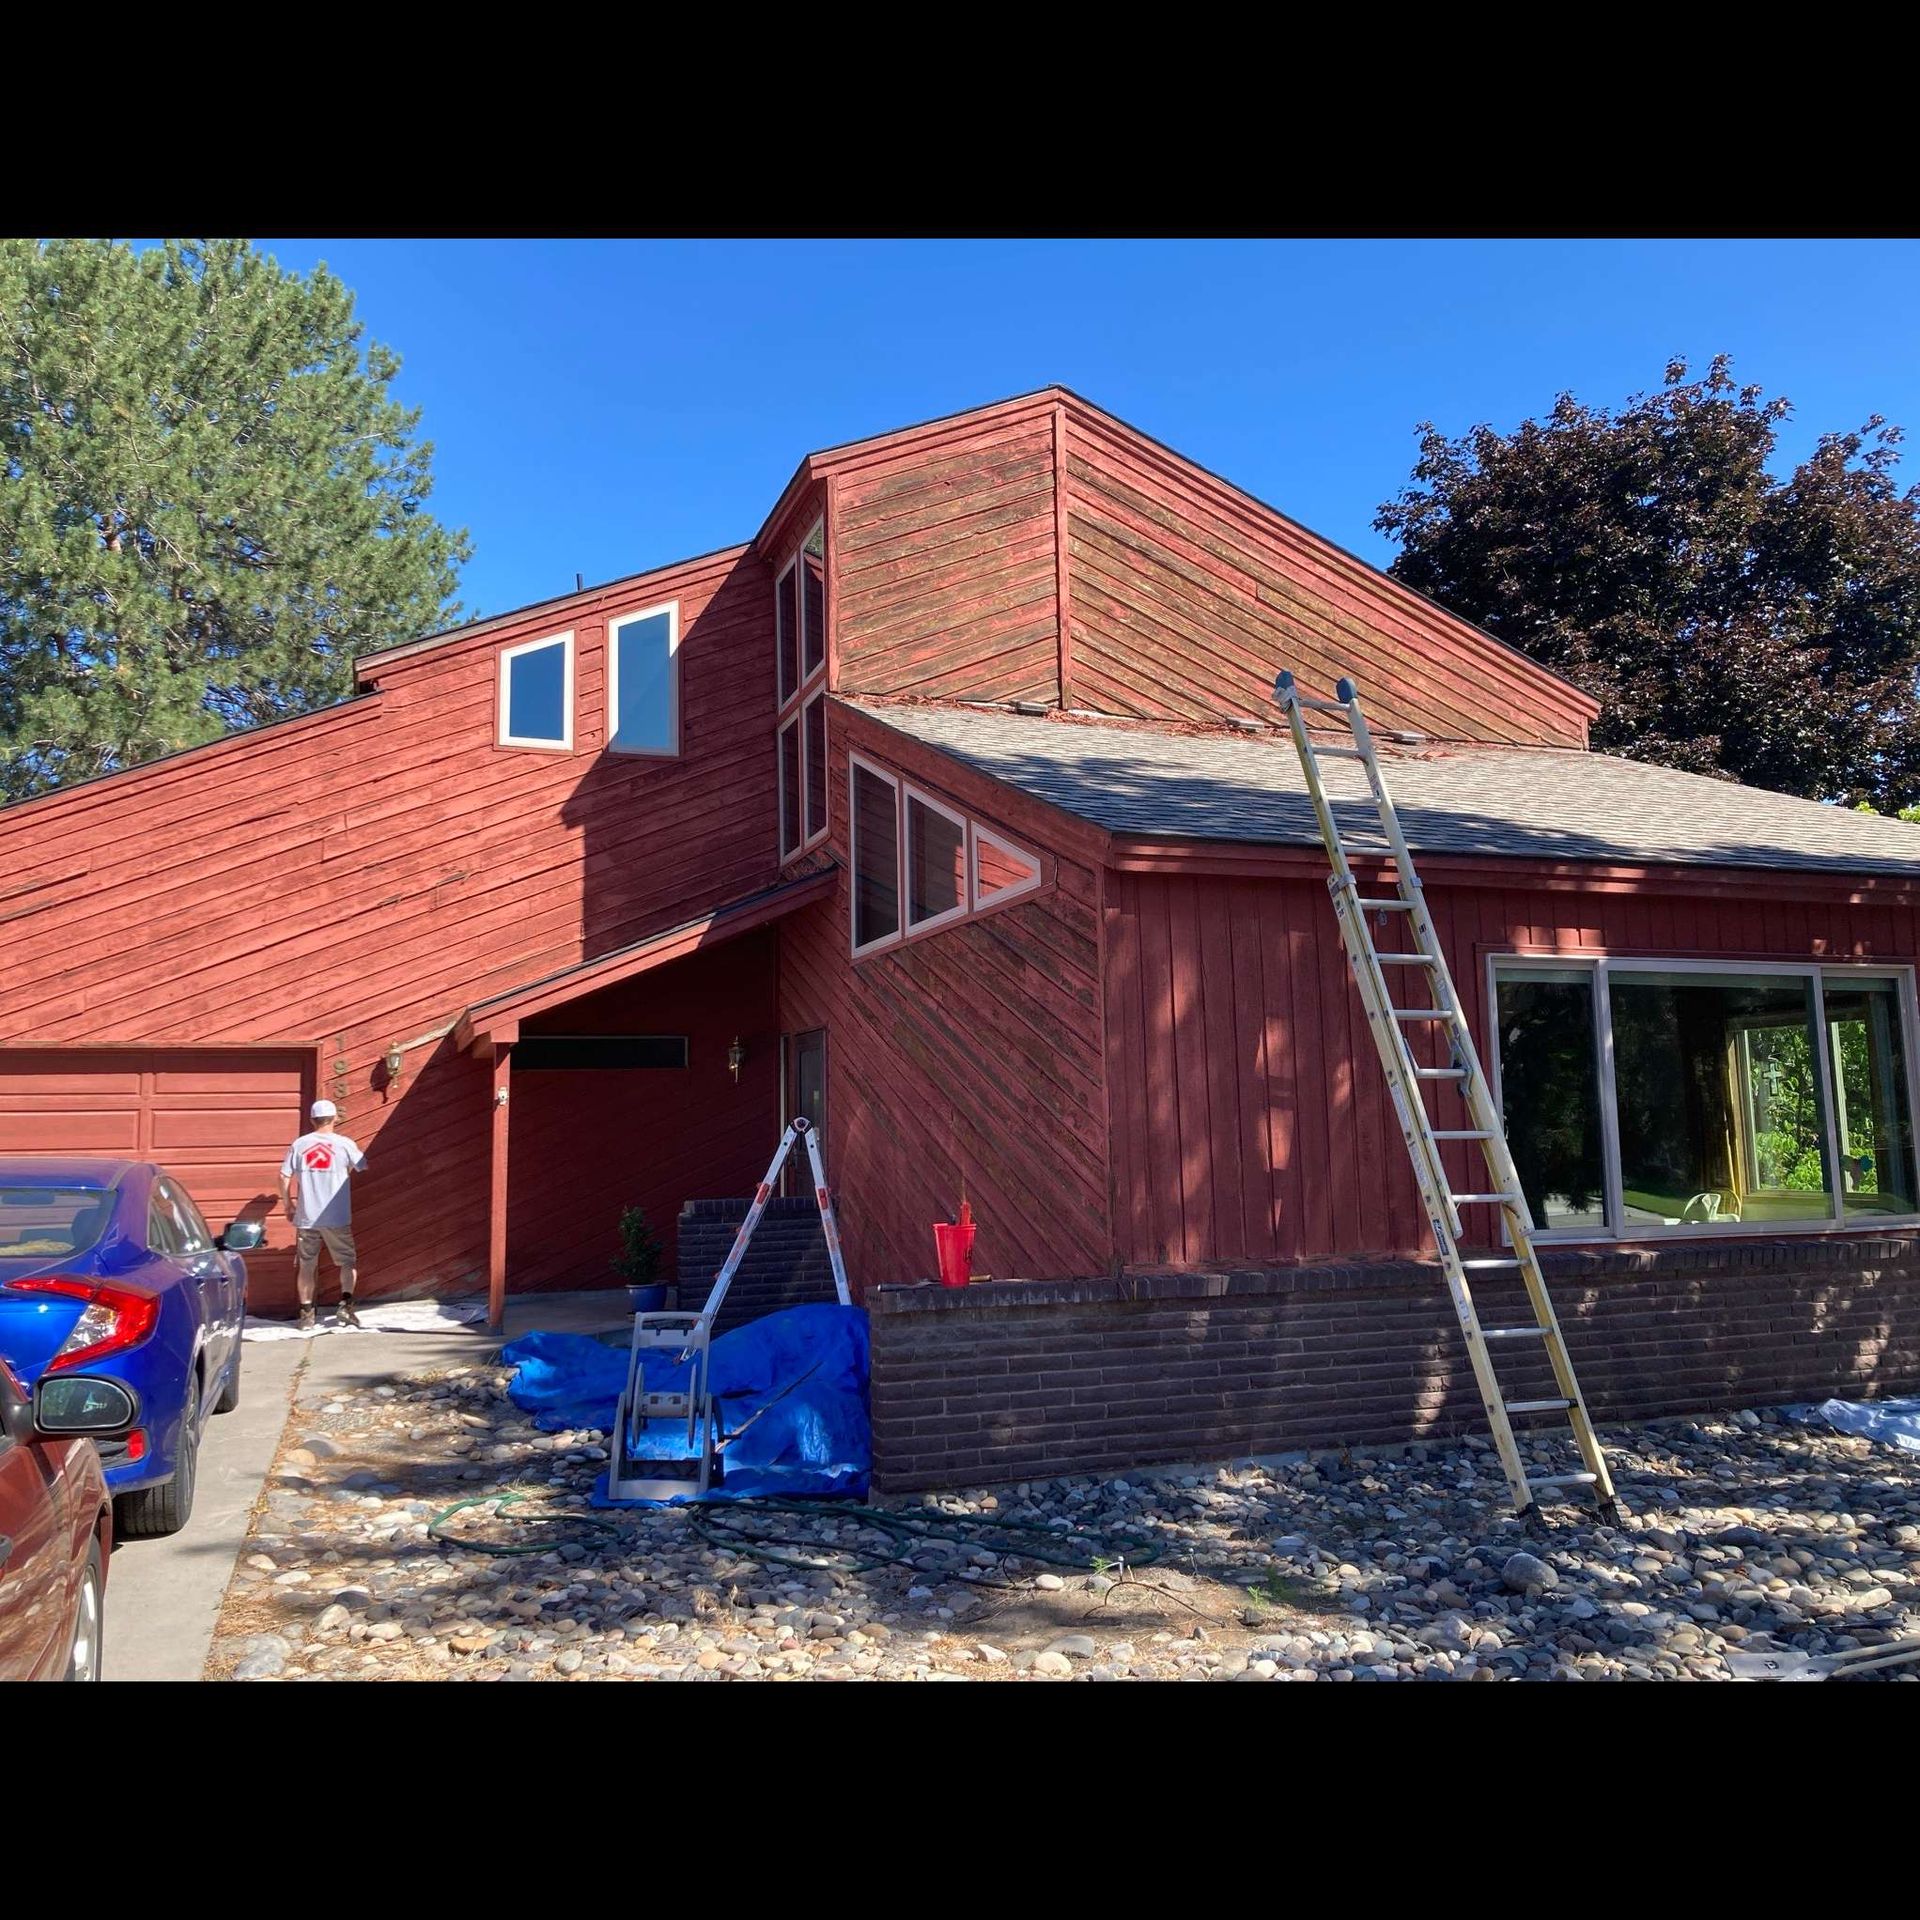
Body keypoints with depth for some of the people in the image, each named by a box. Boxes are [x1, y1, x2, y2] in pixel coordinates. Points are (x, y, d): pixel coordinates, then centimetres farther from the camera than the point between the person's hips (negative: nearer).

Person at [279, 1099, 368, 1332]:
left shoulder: (299, 1144, 1)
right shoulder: (345, 1144, -5)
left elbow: (284, 1177, -1)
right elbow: (362, 1167, 10)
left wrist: (288, 1205, 11)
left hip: (305, 1218, 2)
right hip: (337, 1219, -2)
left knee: (306, 1265, 12)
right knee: (347, 1262, 11)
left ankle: (306, 1313, 13)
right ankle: (346, 1303, -5)